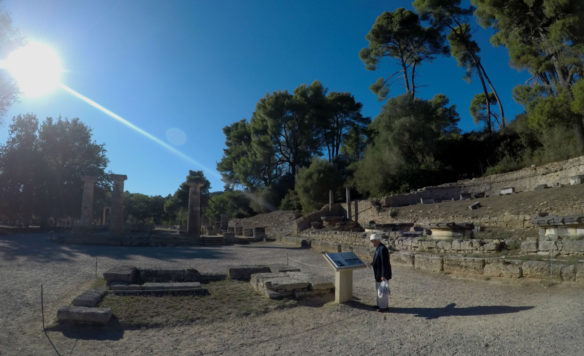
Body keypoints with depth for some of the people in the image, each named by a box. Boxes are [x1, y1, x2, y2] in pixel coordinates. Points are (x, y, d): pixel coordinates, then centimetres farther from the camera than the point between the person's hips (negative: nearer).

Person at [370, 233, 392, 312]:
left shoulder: (382, 249, -25)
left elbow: (385, 263, -26)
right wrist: (373, 263, 5)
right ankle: (381, 305, 31)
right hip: (379, 274, 10)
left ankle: (385, 307, 16)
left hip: (383, 274, -10)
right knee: (379, 289, 19)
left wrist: (383, 276, -25)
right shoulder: (379, 248, 7)